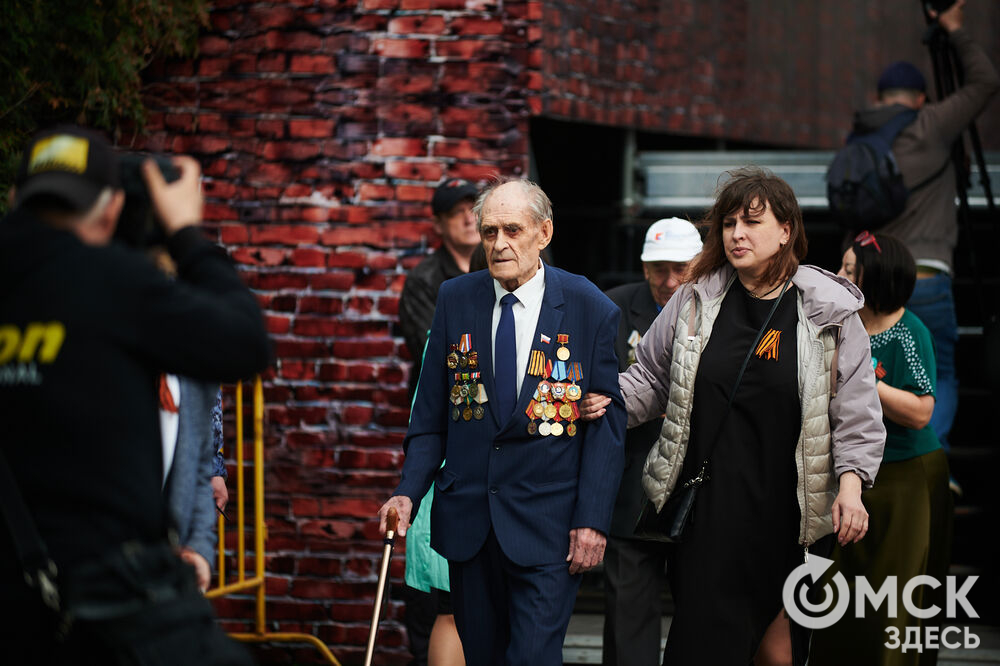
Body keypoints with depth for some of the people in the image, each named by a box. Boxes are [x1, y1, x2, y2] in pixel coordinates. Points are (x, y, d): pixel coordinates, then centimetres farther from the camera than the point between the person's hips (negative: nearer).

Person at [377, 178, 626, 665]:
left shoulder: (591, 310, -3)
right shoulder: (455, 300, 6)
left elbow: (608, 422, -3)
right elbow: (432, 413, 9)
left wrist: (592, 519, -10)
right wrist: (409, 492, -3)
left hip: (547, 522, -4)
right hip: (467, 517, 4)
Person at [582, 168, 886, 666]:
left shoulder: (829, 312, 1)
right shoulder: (695, 302, 7)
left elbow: (856, 412, 1)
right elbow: (651, 377, 14)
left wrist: (850, 486, -9)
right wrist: (610, 400, -5)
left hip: (786, 512, -1)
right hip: (708, 510, 1)